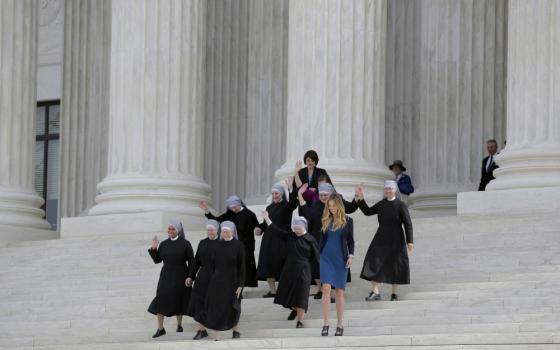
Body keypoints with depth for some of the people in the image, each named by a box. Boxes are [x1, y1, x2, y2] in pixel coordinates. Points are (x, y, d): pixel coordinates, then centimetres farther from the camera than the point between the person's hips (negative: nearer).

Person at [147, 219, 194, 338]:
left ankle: (179, 325, 30)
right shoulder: (164, 244, 4)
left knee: (178, 301, 9)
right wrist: (154, 248, -9)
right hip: (166, 276, 3)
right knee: (161, 300, -6)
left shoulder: (185, 243, -6)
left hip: (180, 277, -3)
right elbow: (157, 260, 5)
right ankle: (160, 328, -1)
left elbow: (191, 261, -4)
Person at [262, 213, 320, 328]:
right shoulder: (290, 236, 5)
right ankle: (295, 309, 41)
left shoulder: (310, 240, -6)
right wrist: (267, 218, -1)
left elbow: (316, 256, -2)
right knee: (287, 292, 12)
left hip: (302, 271, -5)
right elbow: (276, 230, 4)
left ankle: (300, 320, 4)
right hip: (289, 270, 5)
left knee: (300, 295, -5)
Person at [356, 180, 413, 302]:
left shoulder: (401, 205, -8)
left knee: (395, 266, 2)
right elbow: (367, 212, 16)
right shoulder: (381, 204, 7)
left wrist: (409, 241, -15)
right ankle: (375, 292, -9)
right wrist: (361, 199, 3)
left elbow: (408, 224, -10)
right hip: (381, 239, 4)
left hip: (395, 240, -4)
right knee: (374, 263, -8)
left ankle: (395, 294, 13)